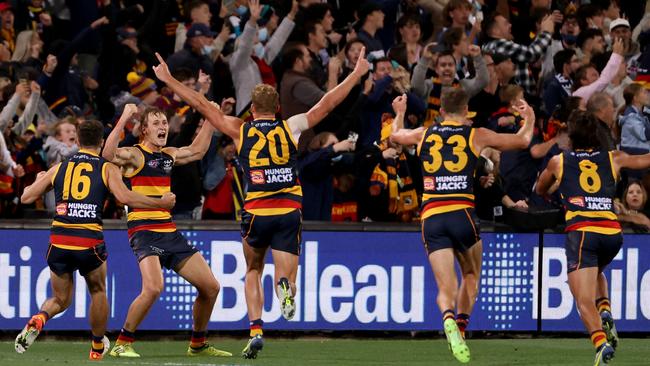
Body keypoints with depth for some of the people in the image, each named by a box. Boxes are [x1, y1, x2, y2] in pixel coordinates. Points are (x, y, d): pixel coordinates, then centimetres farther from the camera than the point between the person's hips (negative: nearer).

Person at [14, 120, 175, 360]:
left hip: (59, 241, 2)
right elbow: (125, 198, -11)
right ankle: (98, 347, 34)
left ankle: (38, 320, -13)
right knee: (98, 292, 25)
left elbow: (26, 198, 16)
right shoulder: (107, 169, 5)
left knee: (60, 300, 18)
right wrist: (161, 204, -1)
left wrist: (39, 180, 38)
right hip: (90, 241, -2)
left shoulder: (59, 168, 13)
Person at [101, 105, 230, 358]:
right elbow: (109, 155, -27)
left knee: (210, 287, 6)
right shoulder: (134, 154, -5)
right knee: (153, 288, -29)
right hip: (143, 231, -8)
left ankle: (198, 345, 23)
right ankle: (122, 344, -15)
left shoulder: (169, 155, 16)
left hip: (169, 231, 8)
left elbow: (197, 150, 35)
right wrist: (124, 119, -30)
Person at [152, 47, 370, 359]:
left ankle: (255, 330, 2)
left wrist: (168, 80, 17)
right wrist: (357, 74, 23)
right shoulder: (291, 128, 8)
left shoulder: (241, 131, 6)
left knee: (253, 273, 21)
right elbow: (328, 103, 13)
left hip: (256, 213, 0)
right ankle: (285, 286, -35)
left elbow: (202, 105, 9)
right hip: (289, 212, 0)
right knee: (286, 279, 4)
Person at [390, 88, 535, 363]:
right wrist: (529, 117, 40)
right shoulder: (476, 135, 8)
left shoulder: (424, 134, 14)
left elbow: (395, 135, 36)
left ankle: (449, 320, -35)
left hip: (431, 217, 1)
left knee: (446, 287, -3)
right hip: (462, 213, -1)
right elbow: (523, 140, 19)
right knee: (471, 275, 22)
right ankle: (461, 326, 5)